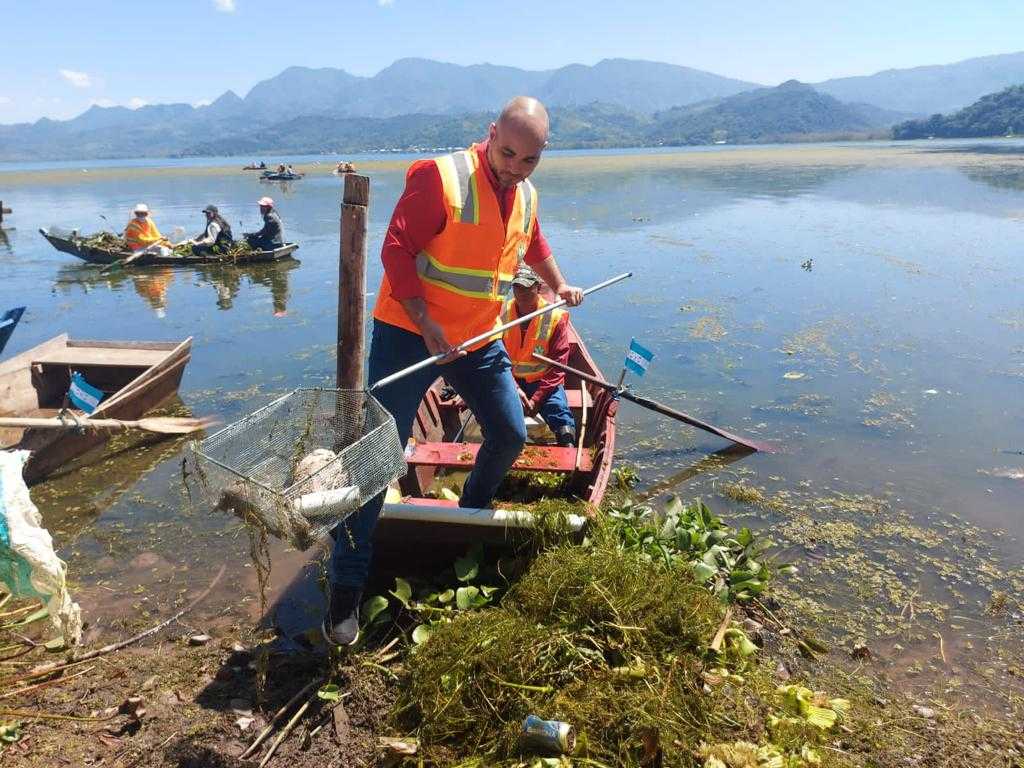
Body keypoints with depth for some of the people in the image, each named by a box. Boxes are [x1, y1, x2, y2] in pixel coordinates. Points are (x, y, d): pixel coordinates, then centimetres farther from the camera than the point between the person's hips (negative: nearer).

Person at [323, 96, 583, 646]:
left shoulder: (525, 196, 8)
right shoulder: (441, 177, -16)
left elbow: (534, 245, 30)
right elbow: (396, 249, -20)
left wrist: (558, 285, 28)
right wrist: (428, 326, -25)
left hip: (478, 340, 7)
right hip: (409, 333, -7)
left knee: (510, 435, 12)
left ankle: (473, 510, 42)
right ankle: (347, 584, 3)